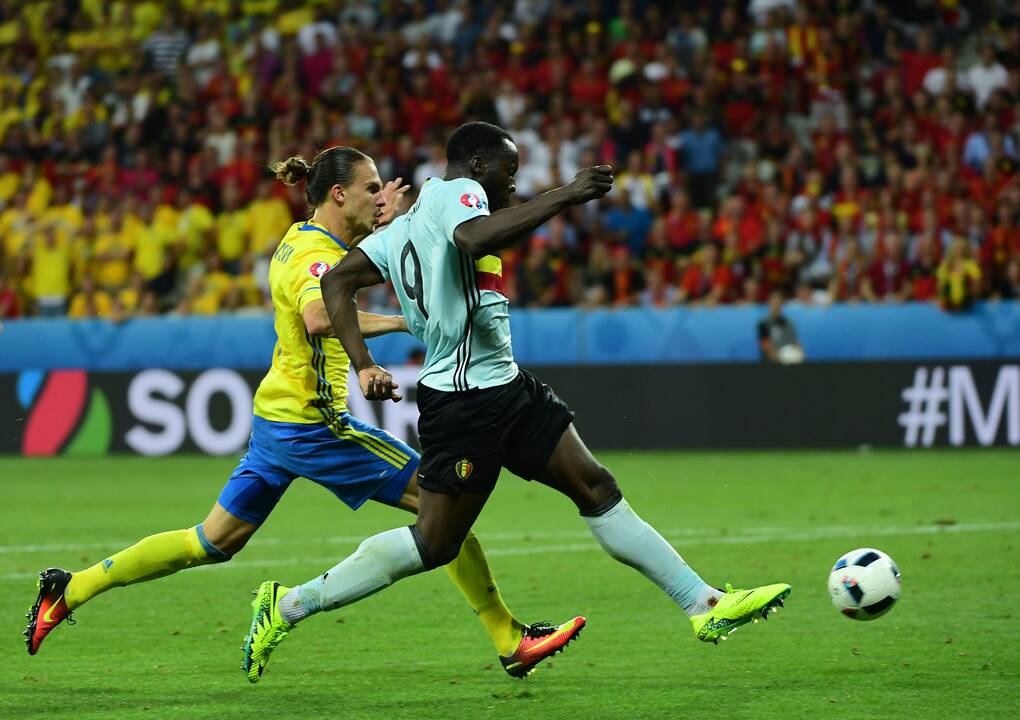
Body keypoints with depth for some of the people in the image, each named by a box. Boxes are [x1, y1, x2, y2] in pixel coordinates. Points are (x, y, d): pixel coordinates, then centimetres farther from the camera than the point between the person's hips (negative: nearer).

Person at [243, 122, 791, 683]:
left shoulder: (407, 224, 18)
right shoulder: (456, 191, -10)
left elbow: (338, 281, 14)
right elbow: (477, 238, -34)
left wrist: (364, 366, 8)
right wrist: (563, 197, -30)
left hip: (506, 391, 11)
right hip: (466, 401, -11)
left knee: (597, 489, 6)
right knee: (435, 542, -4)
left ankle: (705, 605, 6)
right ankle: (292, 603, 6)